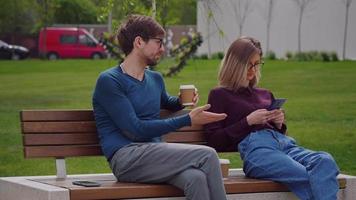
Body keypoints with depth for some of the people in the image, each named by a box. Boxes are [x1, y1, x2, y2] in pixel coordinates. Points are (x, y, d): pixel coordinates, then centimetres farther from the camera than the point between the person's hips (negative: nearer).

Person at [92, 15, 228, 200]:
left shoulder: (155, 79, 21)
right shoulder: (109, 81, -3)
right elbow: (135, 130, -11)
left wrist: (181, 101, 19)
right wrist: (188, 120, -11)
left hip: (153, 155, 6)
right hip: (126, 157, -6)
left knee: (196, 178, -30)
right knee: (207, 155, -24)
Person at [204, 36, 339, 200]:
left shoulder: (265, 94, 33)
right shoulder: (219, 95, 16)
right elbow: (214, 141, 5)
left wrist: (279, 123, 13)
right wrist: (248, 121, -4)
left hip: (284, 143, 6)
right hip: (255, 148, -6)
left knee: (325, 161, -32)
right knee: (312, 179, -34)